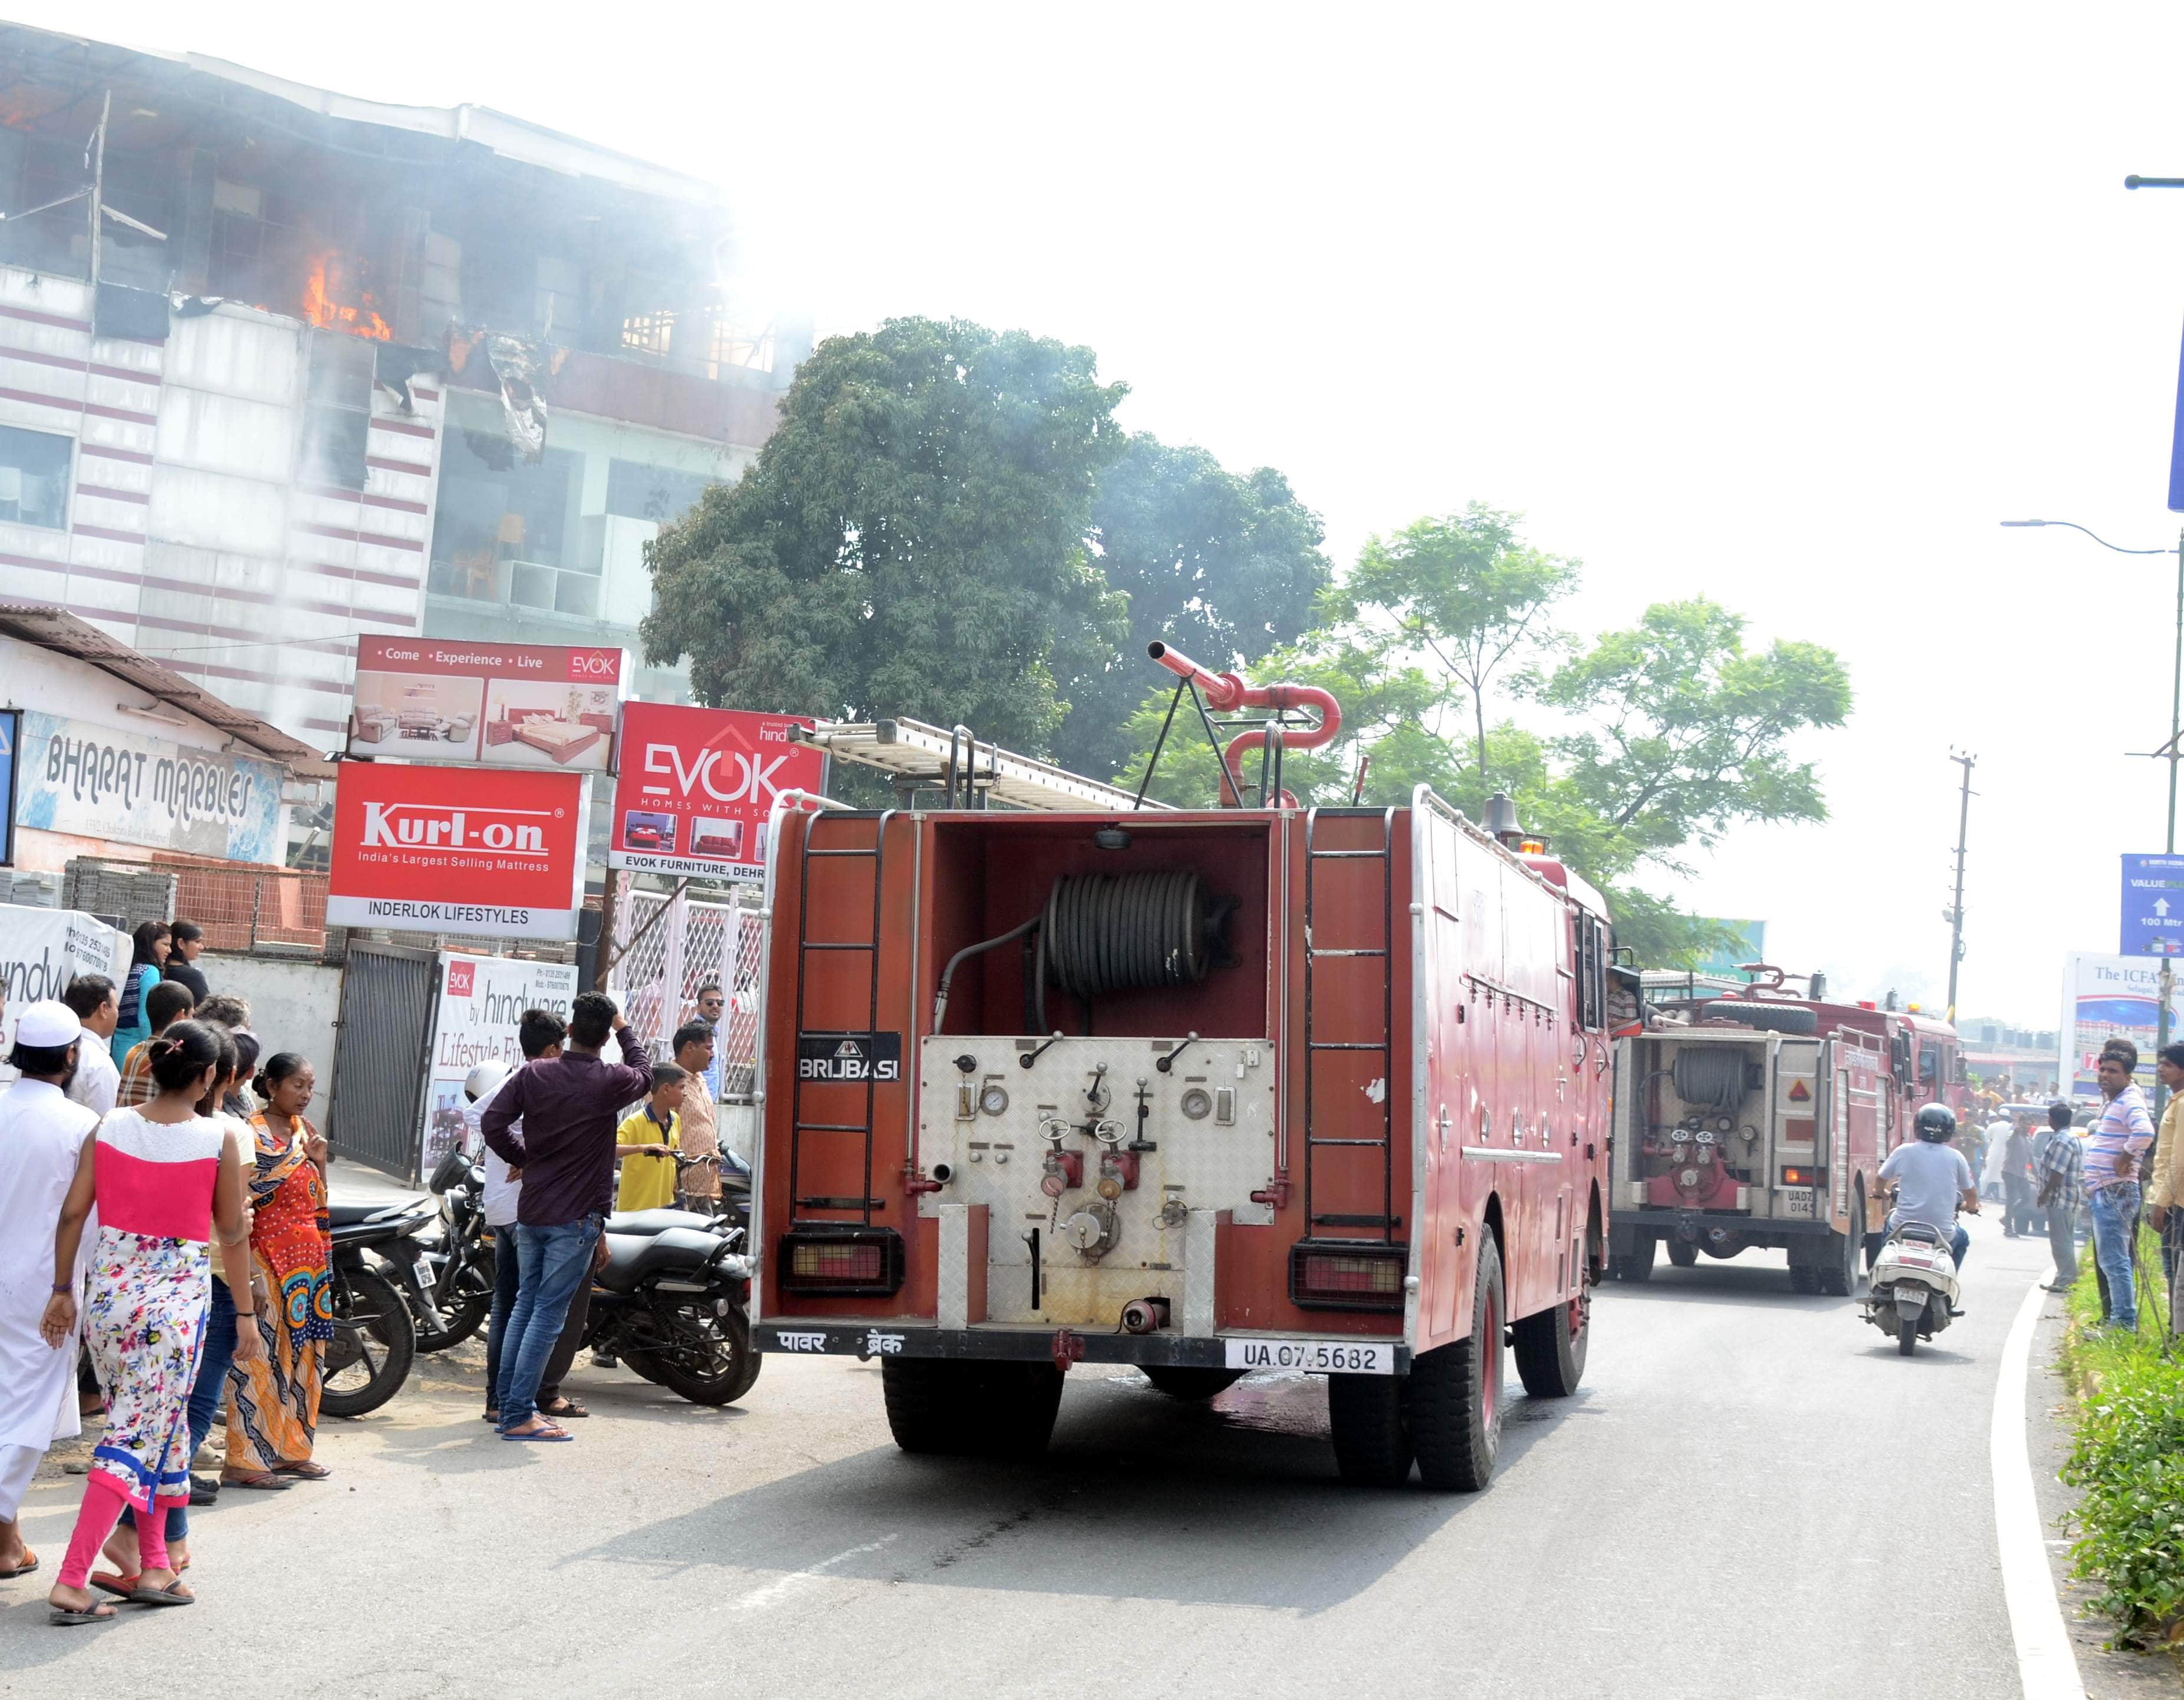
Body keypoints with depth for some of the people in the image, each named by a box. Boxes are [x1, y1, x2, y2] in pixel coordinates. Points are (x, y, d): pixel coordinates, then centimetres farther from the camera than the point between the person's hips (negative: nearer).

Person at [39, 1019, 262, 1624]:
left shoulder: (109, 1128, 0)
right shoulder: (219, 1140, -9)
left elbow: (73, 1215, 2)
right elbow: (233, 1234, -2)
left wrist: (62, 1291, 14)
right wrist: (245, 1313, 7)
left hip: (110, 1290, 5)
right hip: (179, 1296, -5)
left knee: (157, 1425, 19)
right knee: (139, 1438, -1)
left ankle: (154, 1567, 24)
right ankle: (71, 1582, -7)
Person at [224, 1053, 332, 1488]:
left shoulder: (304, 1130, 14)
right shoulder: (252, 1132, -8)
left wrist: (319, 1161, 0)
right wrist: (297, 1158, -21)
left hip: (306, 1258, 8)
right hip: (267, 1257, -8)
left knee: (300, 1354, 11)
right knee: (259, 1355, -9)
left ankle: (290, 1451, 19)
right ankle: (244, 1460, -6)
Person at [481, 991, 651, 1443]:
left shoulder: (533, 1074, -2)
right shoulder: (609, 1082, -12)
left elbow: (492, 1123, -4)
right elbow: (645, 1074, 10)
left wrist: (524, 1158, 11)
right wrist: (625, 1030, 23)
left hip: (530, 1210, 5)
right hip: (576, 1217, -5)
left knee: (525, 1304, 16)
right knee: (549, 1313, -3)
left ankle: (508, 1403, 22)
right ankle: (519, 1416, -4)